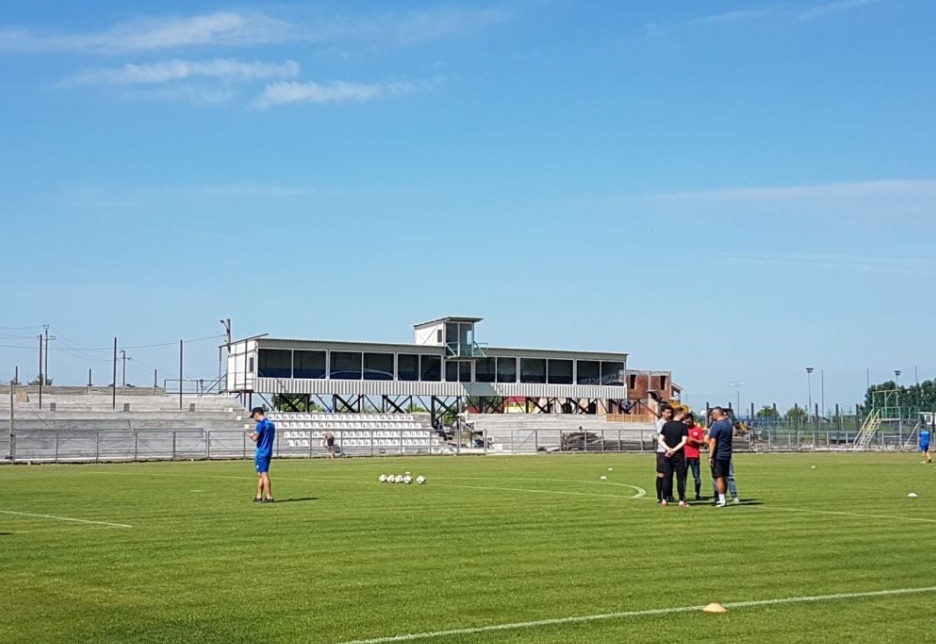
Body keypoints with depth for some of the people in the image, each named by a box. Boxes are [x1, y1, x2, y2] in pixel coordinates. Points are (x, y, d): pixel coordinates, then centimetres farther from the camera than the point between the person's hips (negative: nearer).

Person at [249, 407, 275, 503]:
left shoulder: (261, 424, -14)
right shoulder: (271, 424, 14)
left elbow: (255, 438, -17)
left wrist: (251, 435, 6)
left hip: (261, 453, -9)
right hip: (268, 452, 9)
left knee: (264, 474, -8)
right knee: (260, 475, 15)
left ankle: (269, 497, -10)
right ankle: (259, 496, 19)